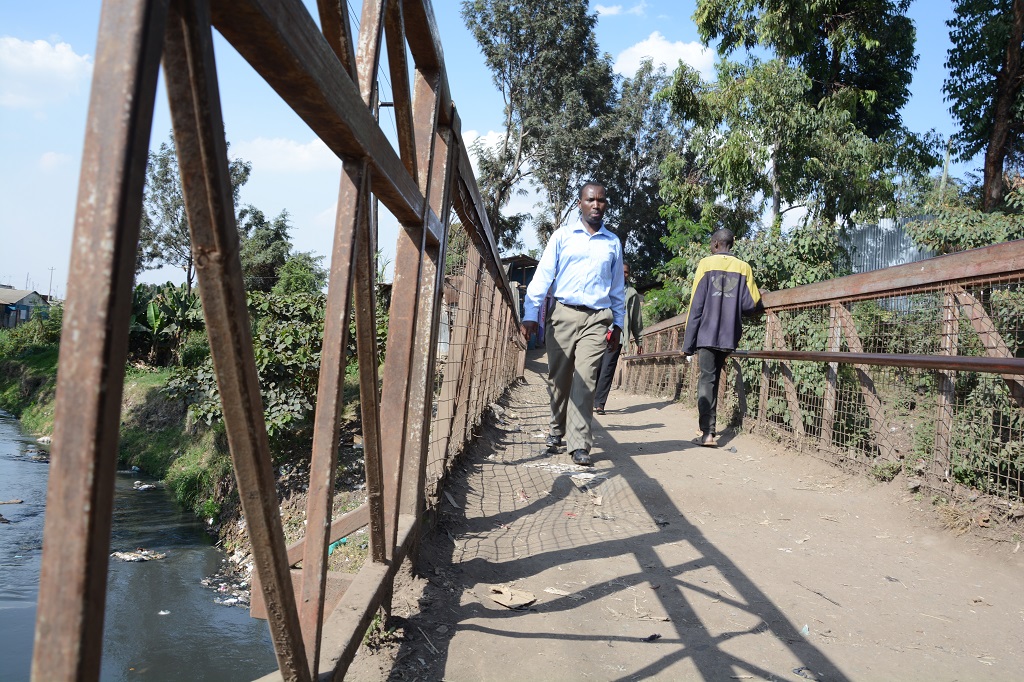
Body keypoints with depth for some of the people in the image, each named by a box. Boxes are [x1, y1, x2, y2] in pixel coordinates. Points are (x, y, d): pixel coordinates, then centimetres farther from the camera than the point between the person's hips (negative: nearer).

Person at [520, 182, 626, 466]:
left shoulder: (613, 243, 14)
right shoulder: (563, 236, 7)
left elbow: (618, 287, 19)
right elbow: (543, 275, 1)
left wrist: (618, 323, 15)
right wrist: (531, 314, -8)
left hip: (597, 319, 0)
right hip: (563, 314, 0)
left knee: (585, 381, -8)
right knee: (558, 378, 6)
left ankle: (579, 444, -7)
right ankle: (556, 431, 25)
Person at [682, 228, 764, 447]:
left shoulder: (706, 264, 0)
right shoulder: (744, 268, 7)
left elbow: (696, 306, -5)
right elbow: (752, 304, -1)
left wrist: (688, 342, -4)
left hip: (707, 334, -3)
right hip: (728, 336, 3)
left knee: (706, 379, -3)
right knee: (714, 379, 15)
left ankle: (707, 432, -13)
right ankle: (708, 428, 20)